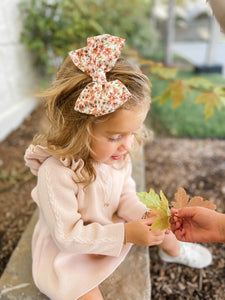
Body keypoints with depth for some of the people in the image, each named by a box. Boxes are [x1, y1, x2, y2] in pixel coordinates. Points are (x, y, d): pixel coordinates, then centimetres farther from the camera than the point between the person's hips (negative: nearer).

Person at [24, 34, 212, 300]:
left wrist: (145, 215, -21)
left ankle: (174, 250, 44)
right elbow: (67, 236, -28)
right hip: (67, 249, -5)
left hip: (112, 225, 6)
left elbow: (126, 196, -1)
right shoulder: (56, 174, -37)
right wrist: (125, 234, -32)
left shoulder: (117, 155, -16)